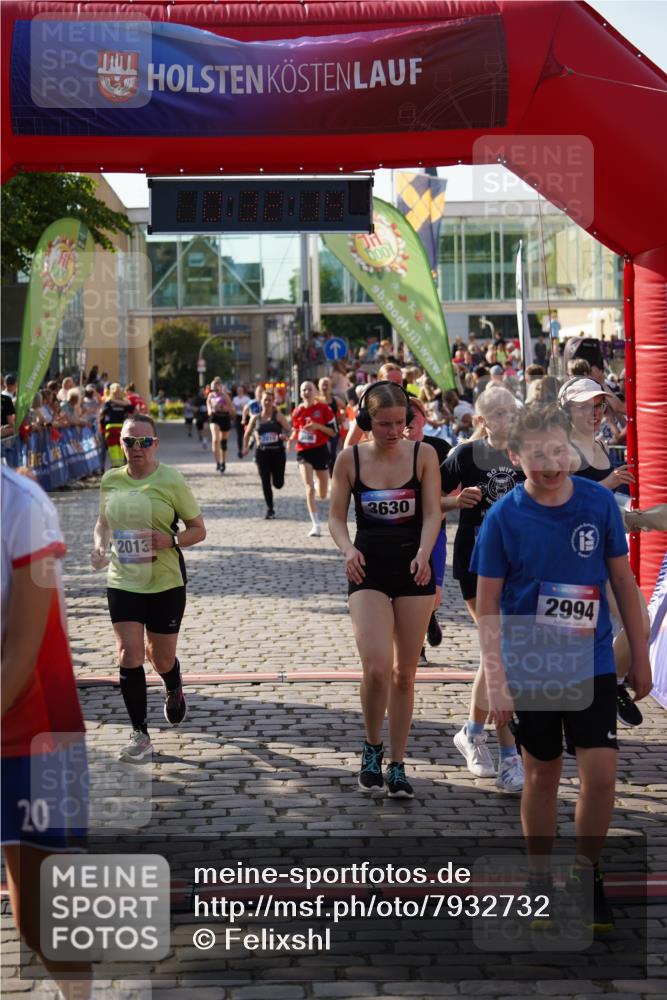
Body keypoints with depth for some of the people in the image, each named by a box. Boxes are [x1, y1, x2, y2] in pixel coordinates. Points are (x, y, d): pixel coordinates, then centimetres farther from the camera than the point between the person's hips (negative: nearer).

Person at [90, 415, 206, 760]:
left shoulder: (171, 481, -9)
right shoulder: (111, 480, 1)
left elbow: (198, 529, -2)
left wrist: (171, 540, -21)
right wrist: (99, 545, -3)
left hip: (166, 582, -2)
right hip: (122, 580, 2)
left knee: (161, 657, 10)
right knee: (129, 655, -8)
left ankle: (174, 692, 47)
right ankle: (140, 735, 2)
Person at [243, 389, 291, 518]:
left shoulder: (278, 416, -1)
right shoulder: (255, 418, 7)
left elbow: (288, 429, -8)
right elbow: (247, 434, 17)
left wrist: (285, 435, -30)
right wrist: (246, 446, 2)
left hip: (277, 452, -2)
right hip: (262, 453, 2)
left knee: (278, 483, -2)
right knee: (265, 482, -3)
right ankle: (270, 509, 8)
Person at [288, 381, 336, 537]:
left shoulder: (323, 408, -4)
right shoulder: (298, 411, 3)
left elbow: (333, 432, -4)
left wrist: (317, 426, -19)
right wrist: (291, 439, -6)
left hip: (320, 450, 0)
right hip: (303, 452, 1)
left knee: (323, 495, 9)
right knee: (309, 488, -17)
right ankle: (316, 525, -12)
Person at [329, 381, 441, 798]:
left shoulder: (423, 454, -2)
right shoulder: (350, 459, 0)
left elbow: (432, 513, -4)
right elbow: (337, 516, 5)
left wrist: (424, 553, -22)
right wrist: (348, 548, -15)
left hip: (414, 570, 1)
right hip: (369, 570, -1)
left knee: (405, 673, 7)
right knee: (376, 667, -18)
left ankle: (397, 766, 20)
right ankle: (373, 748, 7)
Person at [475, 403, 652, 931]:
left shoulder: (599, 502, -6)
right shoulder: (504, 517, -11)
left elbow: (623, 580, 3)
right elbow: (487, 604, -7)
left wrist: (640, 657, 6)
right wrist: (495, 682, -12)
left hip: (592, 664, 1)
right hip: (531, 669, -1)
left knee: (601, 773, -5)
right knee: (542, 773, 11)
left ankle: (587, 874, 18)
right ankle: (540, 881, 29)